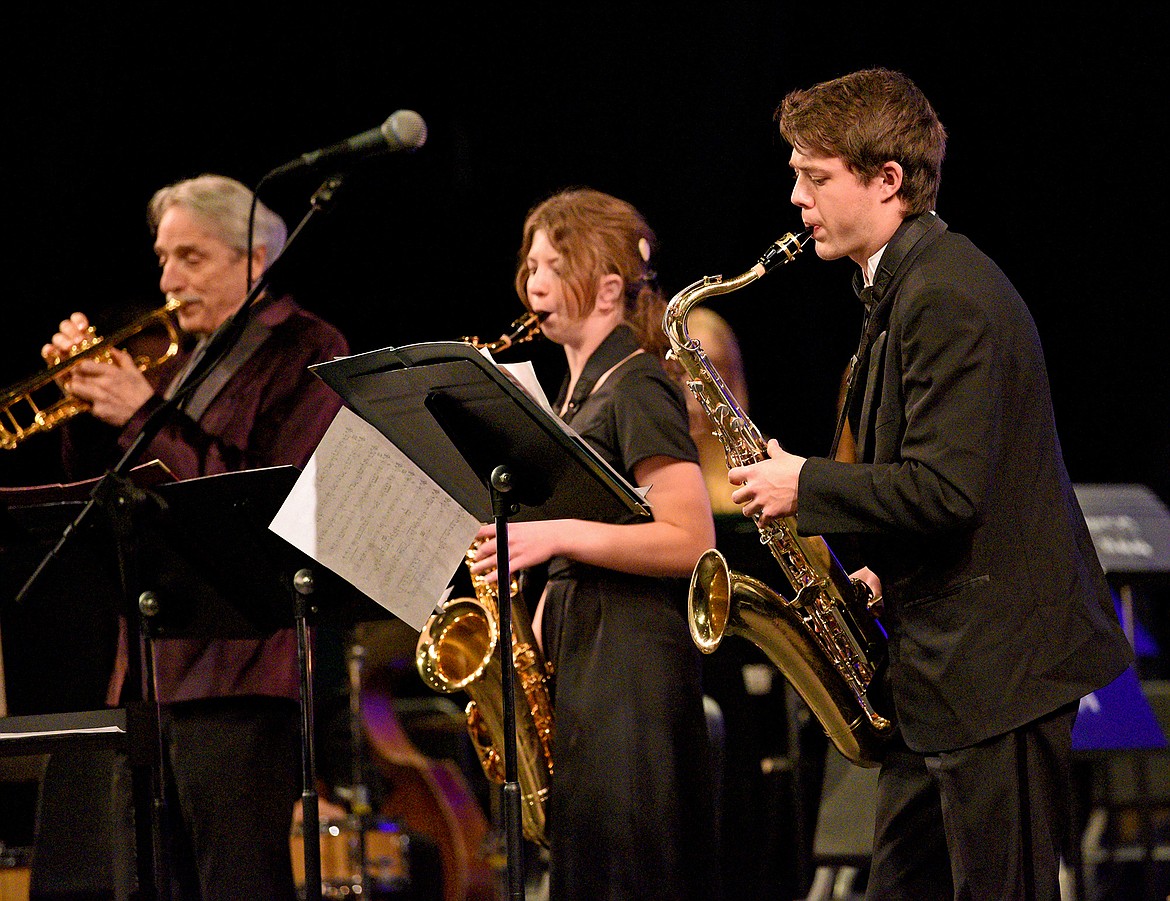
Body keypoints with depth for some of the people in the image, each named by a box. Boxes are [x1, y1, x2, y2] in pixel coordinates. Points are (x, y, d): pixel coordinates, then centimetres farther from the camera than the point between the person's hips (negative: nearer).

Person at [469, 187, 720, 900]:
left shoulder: (639, 389, -9)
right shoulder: (578, 393, 19)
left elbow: (690, 543, -17)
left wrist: (557, 536, -20)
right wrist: (535, 623, 9)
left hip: (631, 660, -9)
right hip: (574, 649, 9)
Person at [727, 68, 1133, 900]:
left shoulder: (949, 295, -18)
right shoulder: (904, 285, 15)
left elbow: (944, 489, -25)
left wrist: (805, 486, -13)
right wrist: (884, 572, 11)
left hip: (997, 664, -11)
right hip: (944, 656, 11)